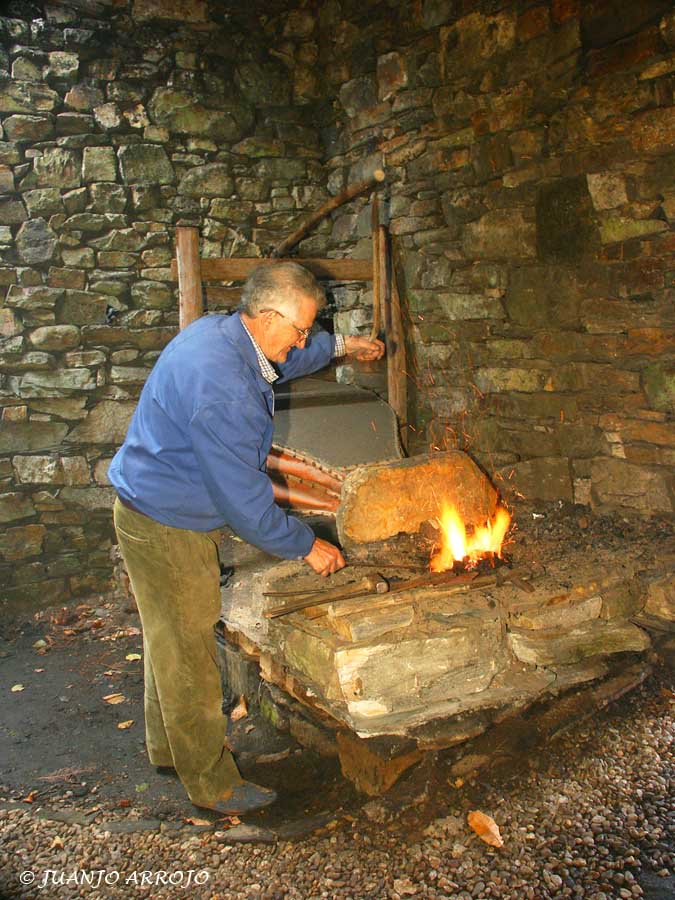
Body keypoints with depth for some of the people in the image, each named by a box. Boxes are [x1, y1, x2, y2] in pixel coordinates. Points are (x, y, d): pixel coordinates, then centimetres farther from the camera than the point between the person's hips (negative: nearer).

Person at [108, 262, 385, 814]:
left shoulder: (219, 331, -1)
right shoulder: (222, 388, -32)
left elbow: (282, 361, 24)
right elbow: (243, 497, -27)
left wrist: (339, 346, 20)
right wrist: (305, 546, -15)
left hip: (162, 515, 10)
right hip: (166, 529, -10)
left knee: (172, 639, 22)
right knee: (188, 651, 4)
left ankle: (168, 746, 42)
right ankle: (211, 783, 21)